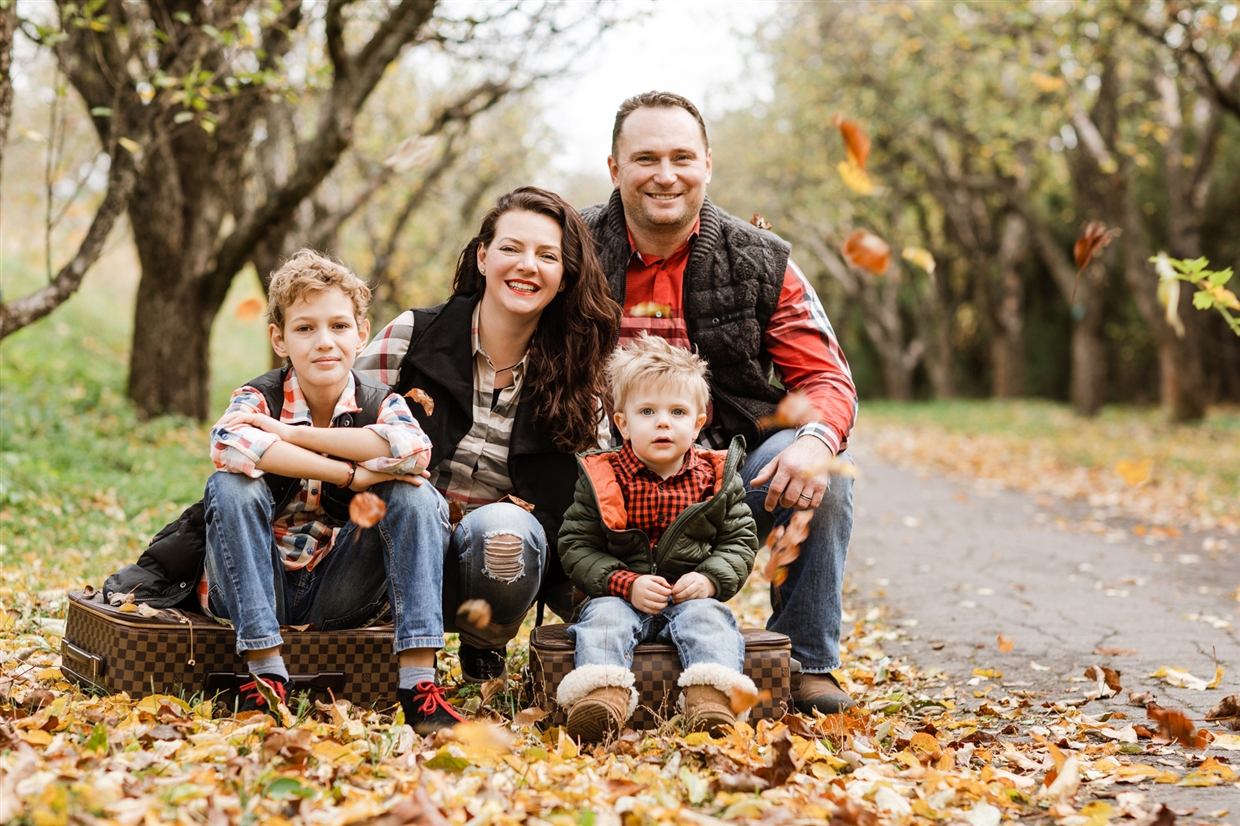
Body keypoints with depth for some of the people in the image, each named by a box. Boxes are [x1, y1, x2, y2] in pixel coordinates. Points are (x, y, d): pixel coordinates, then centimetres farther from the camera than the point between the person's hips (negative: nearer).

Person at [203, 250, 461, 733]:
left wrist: (290, 434, -29)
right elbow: (228, 445, -37)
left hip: (341, 597, 2)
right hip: (260, 588, -1)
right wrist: (351, 475, -35)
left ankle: (418, 681, -25)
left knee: (415, 495, -19)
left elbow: (414, 448, -31)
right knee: (231, 485, -27)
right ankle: (265, 673, -25)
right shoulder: (258, 399, -11)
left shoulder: (379, 404, -6)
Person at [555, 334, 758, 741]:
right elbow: (576, 546, -3)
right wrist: (626, 584, -17)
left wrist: (710, 579, -12)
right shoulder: (601, 479, 0)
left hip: (690, 596, 1)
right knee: (604, 617, -30)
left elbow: (740, 540, 8)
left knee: (708, 617, -28)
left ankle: (712, 697, -48)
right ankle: (602, 694, -51)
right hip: (621, 596, -1)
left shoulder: (717, 478, 5)